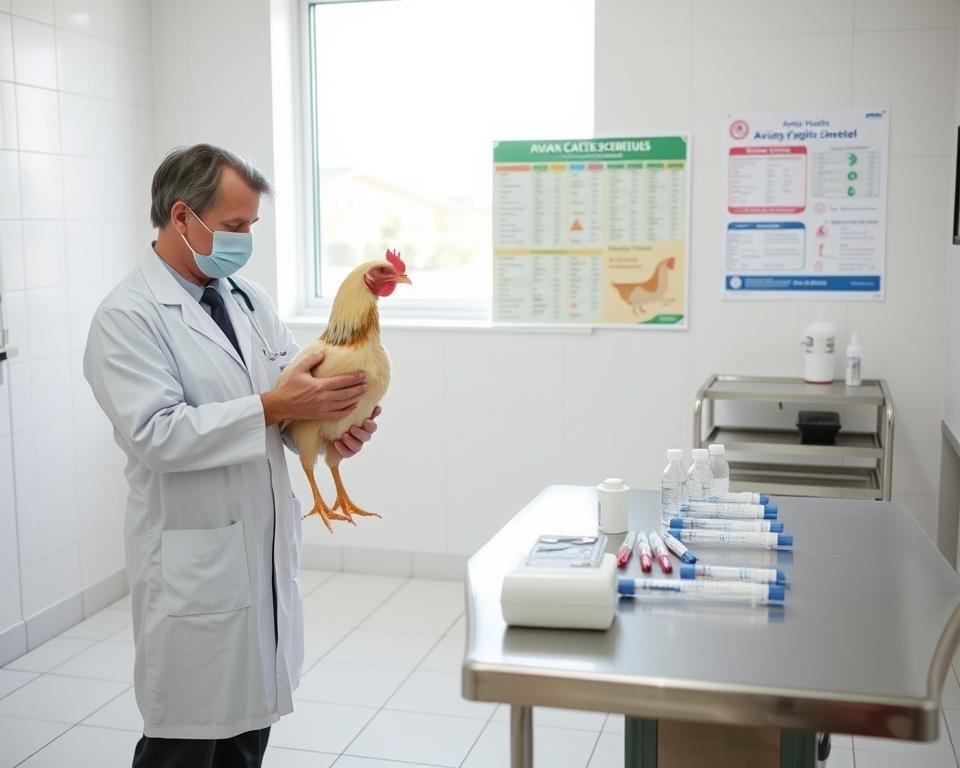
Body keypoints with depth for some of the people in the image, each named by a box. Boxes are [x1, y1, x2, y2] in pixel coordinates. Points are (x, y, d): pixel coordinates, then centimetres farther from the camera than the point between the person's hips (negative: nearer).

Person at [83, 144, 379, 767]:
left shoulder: (248, 297, 9)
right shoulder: (127, 317, -13)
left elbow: (294, 383, 8)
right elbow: (156, 434, -23)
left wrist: (335, 418, -14)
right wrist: (274, 407, -25)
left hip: (269, 549, 7)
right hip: (195, 562, -6)